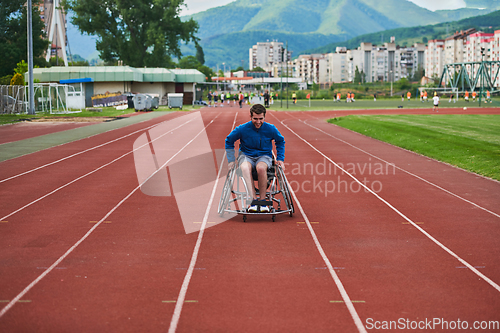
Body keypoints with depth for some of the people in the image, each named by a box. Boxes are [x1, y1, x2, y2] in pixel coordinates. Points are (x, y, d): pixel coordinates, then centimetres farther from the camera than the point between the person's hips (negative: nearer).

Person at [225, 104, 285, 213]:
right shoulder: (242, 129, -9)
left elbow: (280, 142, 15)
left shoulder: (271, 129, -6)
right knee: (245, 168, -38)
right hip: (246, 155, 0)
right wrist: (231, 160, 2)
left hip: (264, 156, 0)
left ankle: (262, 200, -27)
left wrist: (280, 159, 7)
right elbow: (229, 141, 8)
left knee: (261, 168, -38)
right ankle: (253, 200, -41)